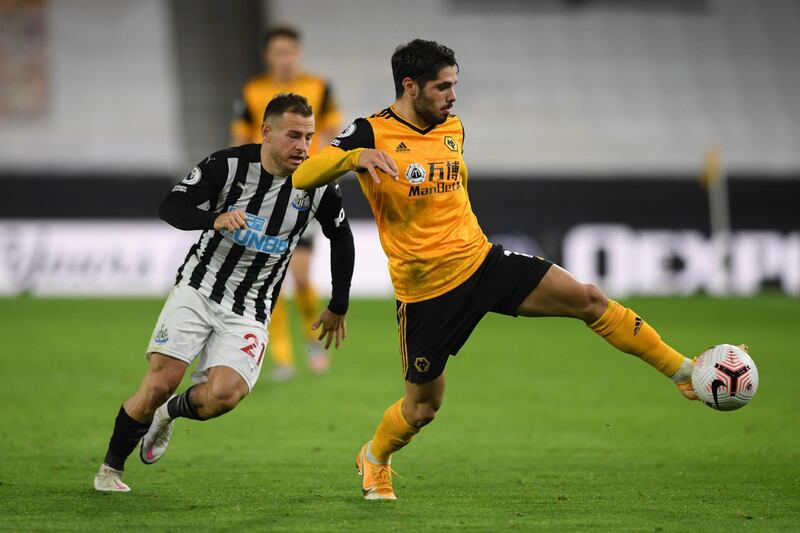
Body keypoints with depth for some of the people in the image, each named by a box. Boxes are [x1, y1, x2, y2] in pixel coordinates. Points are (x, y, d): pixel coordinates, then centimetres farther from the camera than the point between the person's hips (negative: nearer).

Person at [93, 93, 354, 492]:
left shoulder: (318, 187, -6)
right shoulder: (228, 165, -12)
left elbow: (341, 238, 11)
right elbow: (170, 208, -15)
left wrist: (338, 307, 17)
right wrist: (215, 219, -35)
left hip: (249, 312, 1)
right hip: (198, 289, -1)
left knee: (224, 394, -22)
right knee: (160, 383, -13)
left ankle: (171, 414, 13)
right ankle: (110, 468, 10)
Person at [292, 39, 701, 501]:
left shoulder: (454, 129, 6)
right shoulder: (372, 133, -12)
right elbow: (303, 177, -23)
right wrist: (354, 156, -39)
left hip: (480, 260, 5)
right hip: (426, 290, -5)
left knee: (588, 298, -9)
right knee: (424, 406, 6)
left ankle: (684, 373, -2)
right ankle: (374, 459, 38)